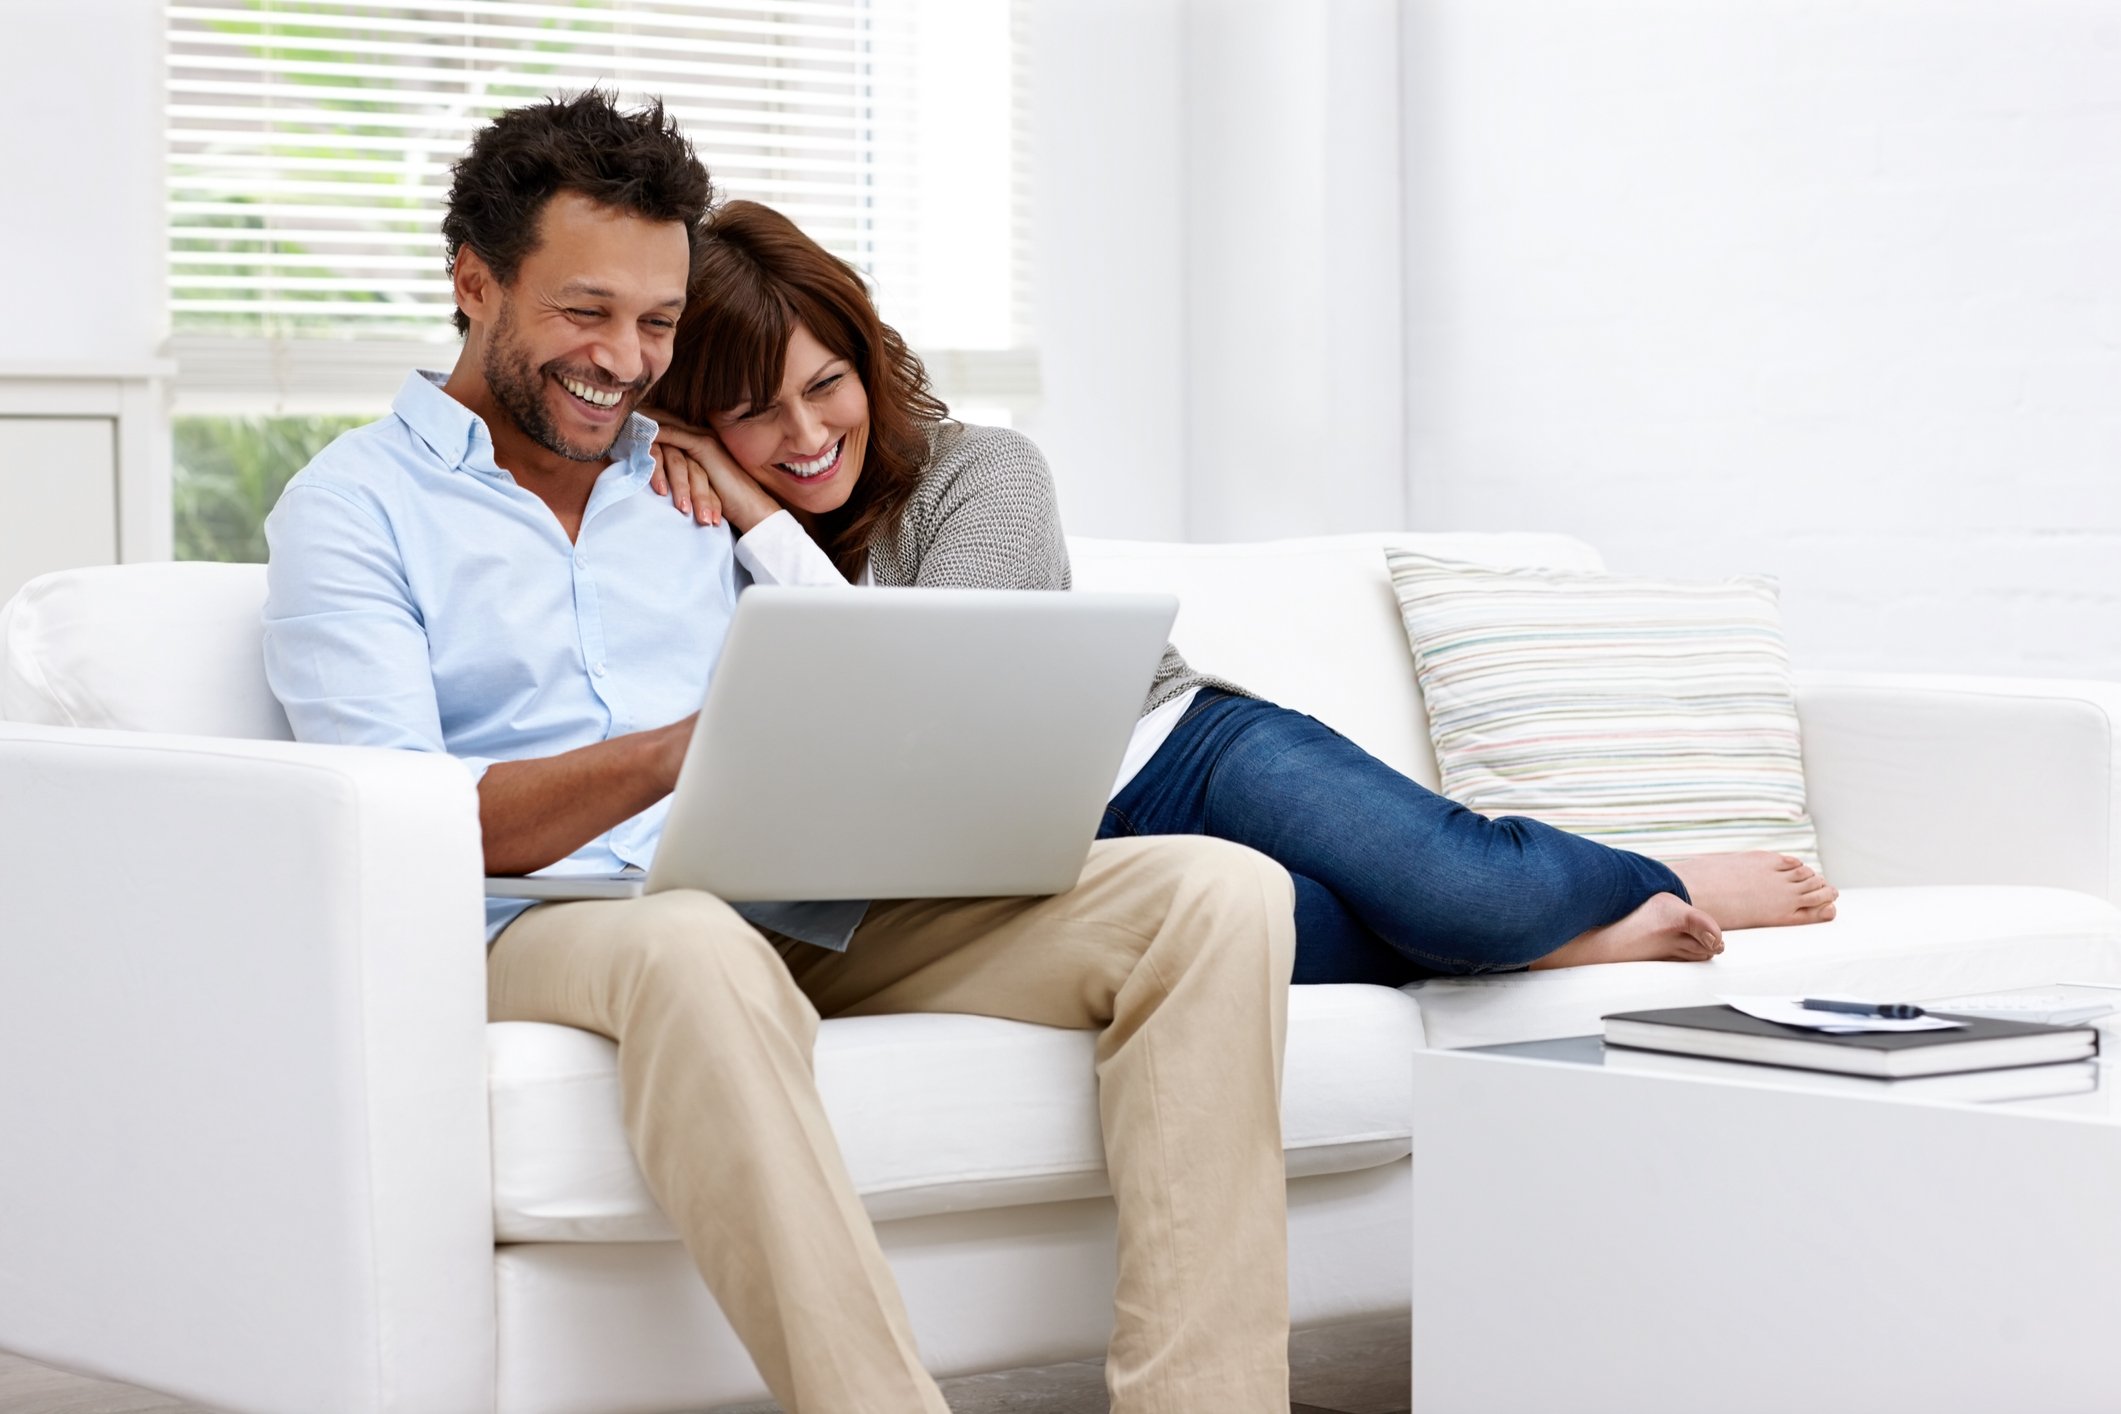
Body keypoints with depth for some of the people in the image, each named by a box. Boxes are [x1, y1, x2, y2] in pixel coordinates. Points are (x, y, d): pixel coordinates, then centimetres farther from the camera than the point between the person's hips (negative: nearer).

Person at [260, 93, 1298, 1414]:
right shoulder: (353, 505, 8)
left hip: (807, 917, 6)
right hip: (549, 930, -5)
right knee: (695, 947, -44)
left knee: (1221, 892, -17)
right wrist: (671, 758, -25)